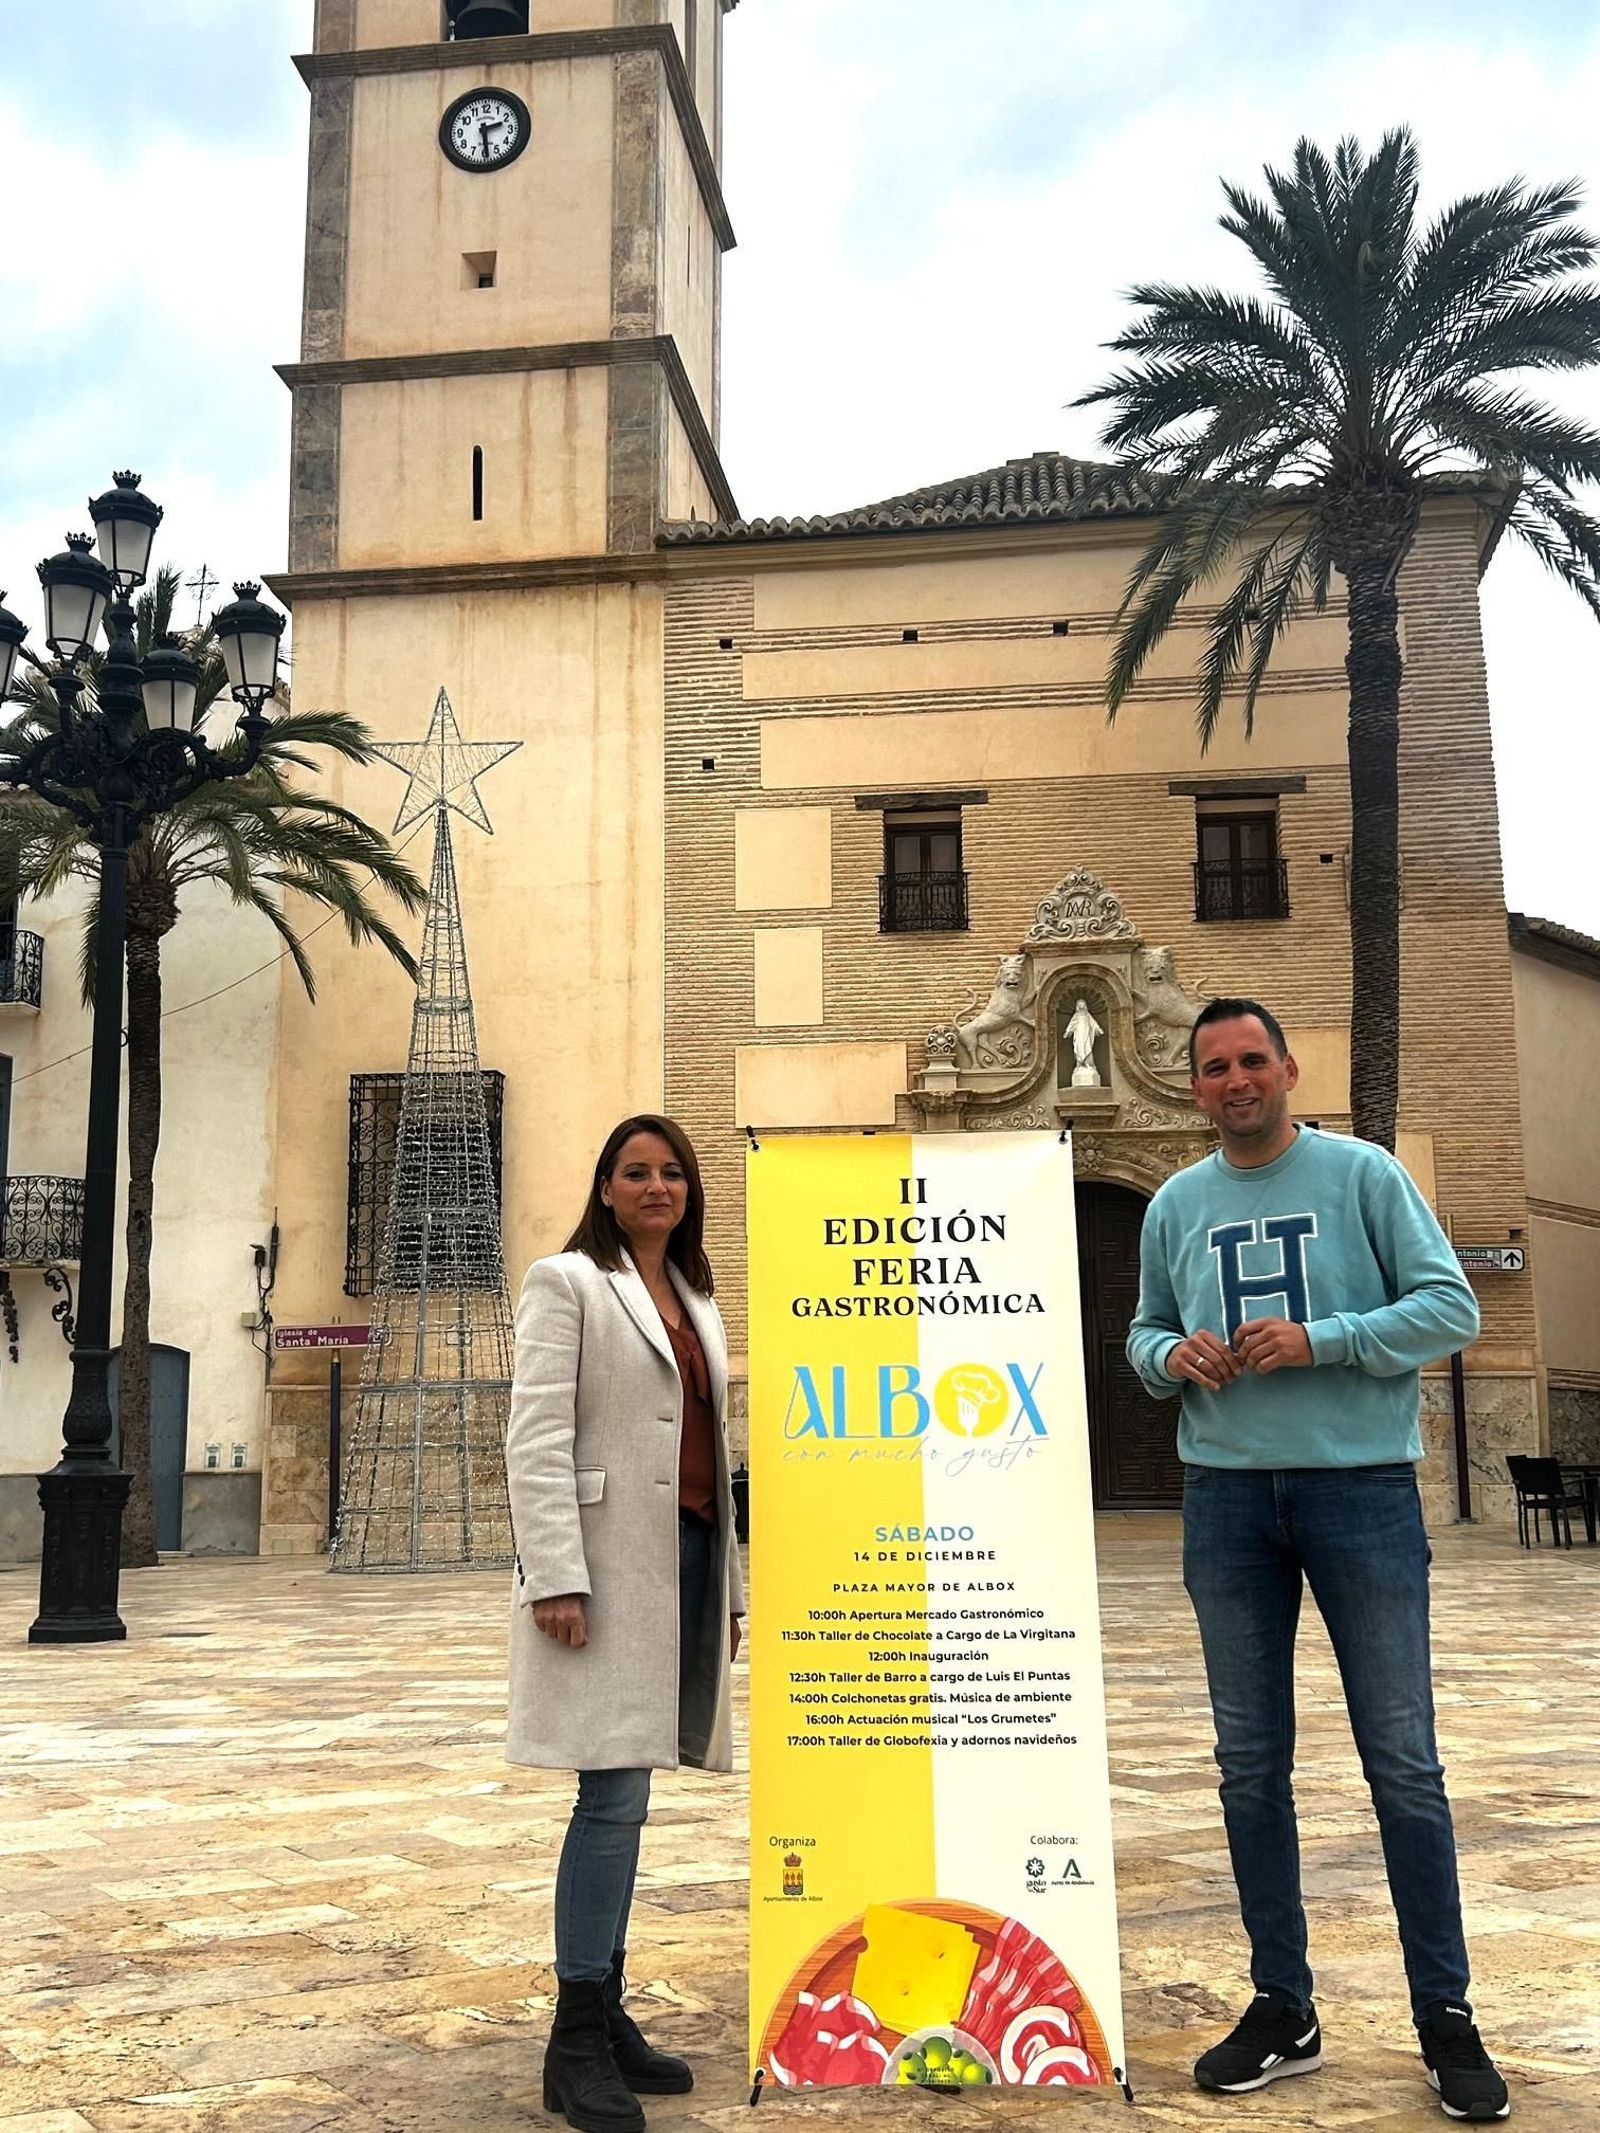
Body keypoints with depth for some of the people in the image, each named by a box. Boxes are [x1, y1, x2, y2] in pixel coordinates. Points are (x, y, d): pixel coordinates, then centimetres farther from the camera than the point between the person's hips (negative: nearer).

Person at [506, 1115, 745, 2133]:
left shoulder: (700, 1299, 19)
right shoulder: (567, 1283, -1)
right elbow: (538, 1437, -9)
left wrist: (730, 1583, 18)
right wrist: (555, 1576, -17)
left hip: (687, 1558, 6)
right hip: (610, 1563, -6)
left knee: (625, 1797, 11)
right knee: (615, 1794, -8)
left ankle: (607, 2011, 20)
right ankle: (577, 2043, 1)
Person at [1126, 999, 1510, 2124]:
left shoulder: (1362, 1173, -1)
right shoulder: (1176, 1204, 10)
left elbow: (1452, 1307, -5)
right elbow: (1145, 1328, 18)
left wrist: (1320, 1338, -17)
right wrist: (1170, 1355, -5)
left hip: (1361, 1485, -3)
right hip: (1227, 1496, 4)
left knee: (1404, 1761, 0)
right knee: (1251, 1764, 8)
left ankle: (1448, 2019, 14)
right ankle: (1283, 2008, 21)